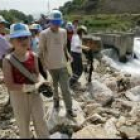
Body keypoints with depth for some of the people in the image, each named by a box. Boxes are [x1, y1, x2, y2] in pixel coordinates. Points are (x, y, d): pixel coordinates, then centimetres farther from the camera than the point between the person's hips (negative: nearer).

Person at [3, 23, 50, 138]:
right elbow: (10, 85, -22)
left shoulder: (33, 56, -9)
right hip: (18, 96, -3)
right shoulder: (8, 60, -20)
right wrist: (33, 86, -28)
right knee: (23, 124, 18)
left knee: (40, 121, 18)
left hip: (34, 94, 3)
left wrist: (41, 81, -16)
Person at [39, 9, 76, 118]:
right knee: (54, 87, 18)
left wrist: (67, 54, 2)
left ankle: (69, 109, 10)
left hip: (62, 65, 2)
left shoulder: (64, 32, -1)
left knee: (65, 88, 2)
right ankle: (56, 99, 45)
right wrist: (43, 65, -13)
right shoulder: (44, 34, -14)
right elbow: (41, 52, -9)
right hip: (50, 66, -2)